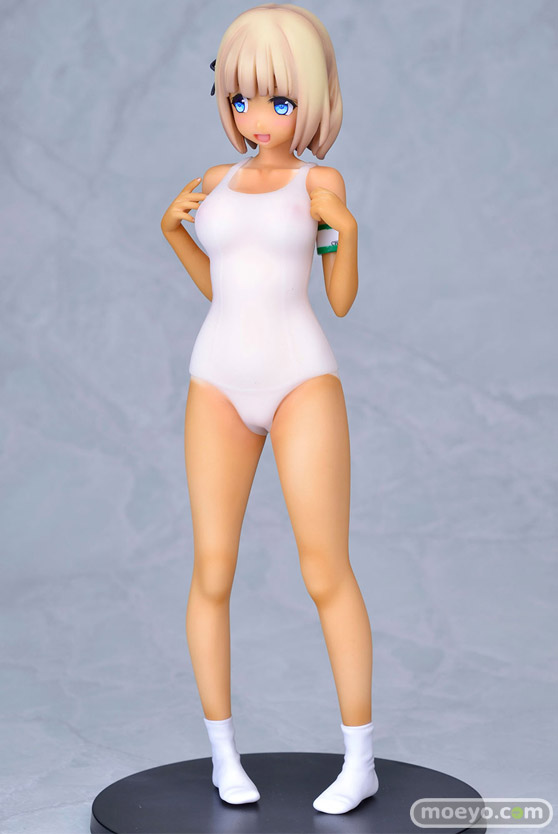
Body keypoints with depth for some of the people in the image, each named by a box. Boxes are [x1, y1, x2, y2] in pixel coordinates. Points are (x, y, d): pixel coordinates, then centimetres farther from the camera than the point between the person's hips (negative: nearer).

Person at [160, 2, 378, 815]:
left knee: (326, 572, -8)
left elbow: (343, 299, 1)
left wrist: (346, 231, -16)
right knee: (212, 572, -1)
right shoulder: (220, 180, 14)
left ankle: (361, 759, 4)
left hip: (302, 379, -3)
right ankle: (223, 753, 14)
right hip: (219, 382, 3)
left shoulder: (320, 180, 4)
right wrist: (173, 228, 6)